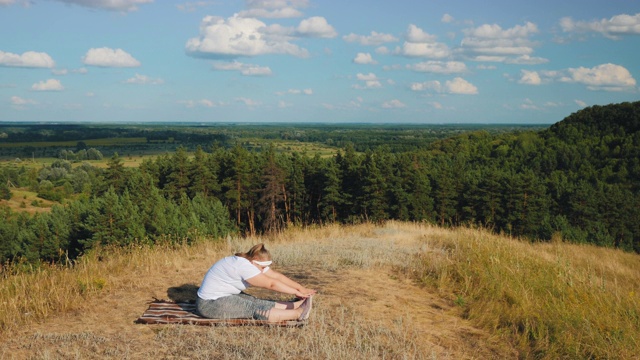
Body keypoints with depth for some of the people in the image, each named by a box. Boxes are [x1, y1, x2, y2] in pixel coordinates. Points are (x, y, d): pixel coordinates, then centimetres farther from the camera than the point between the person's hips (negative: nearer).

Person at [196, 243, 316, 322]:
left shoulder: (254, 261, 1)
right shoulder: (244, 266, -27)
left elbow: (277, 276, -1)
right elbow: (271, 283, -25)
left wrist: (301, 288, -6)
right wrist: (297, 292, -20)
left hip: (224, 297, 10)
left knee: (259, 303, -5)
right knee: (255, 309, -20)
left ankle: (298, 305, -9)